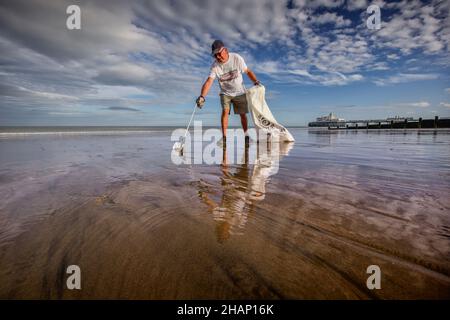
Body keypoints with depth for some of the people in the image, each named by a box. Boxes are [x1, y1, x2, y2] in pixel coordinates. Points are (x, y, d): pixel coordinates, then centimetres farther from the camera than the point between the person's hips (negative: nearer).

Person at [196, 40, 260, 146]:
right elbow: (209, 82, -27)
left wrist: (256, 82, -19)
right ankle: (224, 137, -14)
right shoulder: (215, 66, -17)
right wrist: (202, 96, -41)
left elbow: (248, 71, -6)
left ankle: (246, 135, 21)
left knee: (243, 114, 4)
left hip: (240, 92, 0)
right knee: (225, 111, -19)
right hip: (225, 93, 0)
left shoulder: (237, 58, -17)